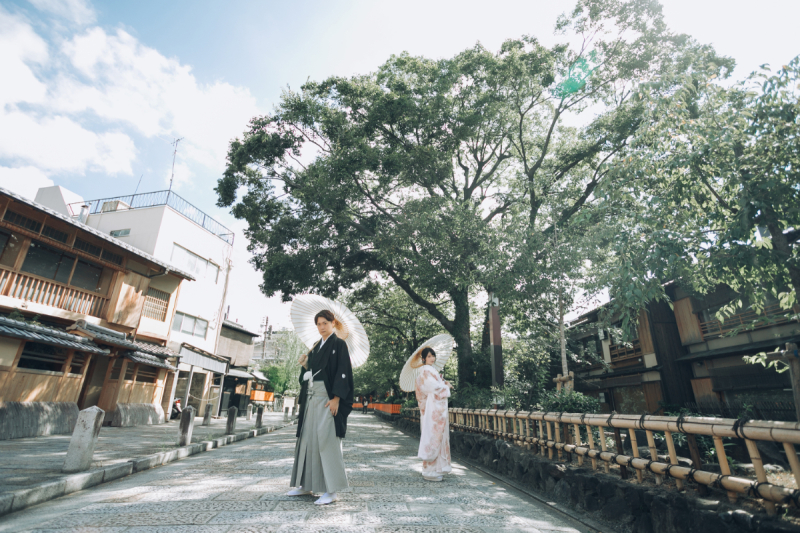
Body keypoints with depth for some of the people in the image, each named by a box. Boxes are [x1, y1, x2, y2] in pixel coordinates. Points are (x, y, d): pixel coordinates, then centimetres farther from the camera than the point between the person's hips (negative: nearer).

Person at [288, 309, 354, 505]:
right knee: (308, 438, 11)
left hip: (328, 397, -8)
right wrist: (305, 365, 0)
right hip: (312, 397, 8)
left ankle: (331, 490, 1)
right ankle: (306, 485, 24)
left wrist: (336, 398, -20)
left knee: (326, 440, -8)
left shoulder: (339, 344, -5)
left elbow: (343, 372, -13)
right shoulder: (316, 347, 16)